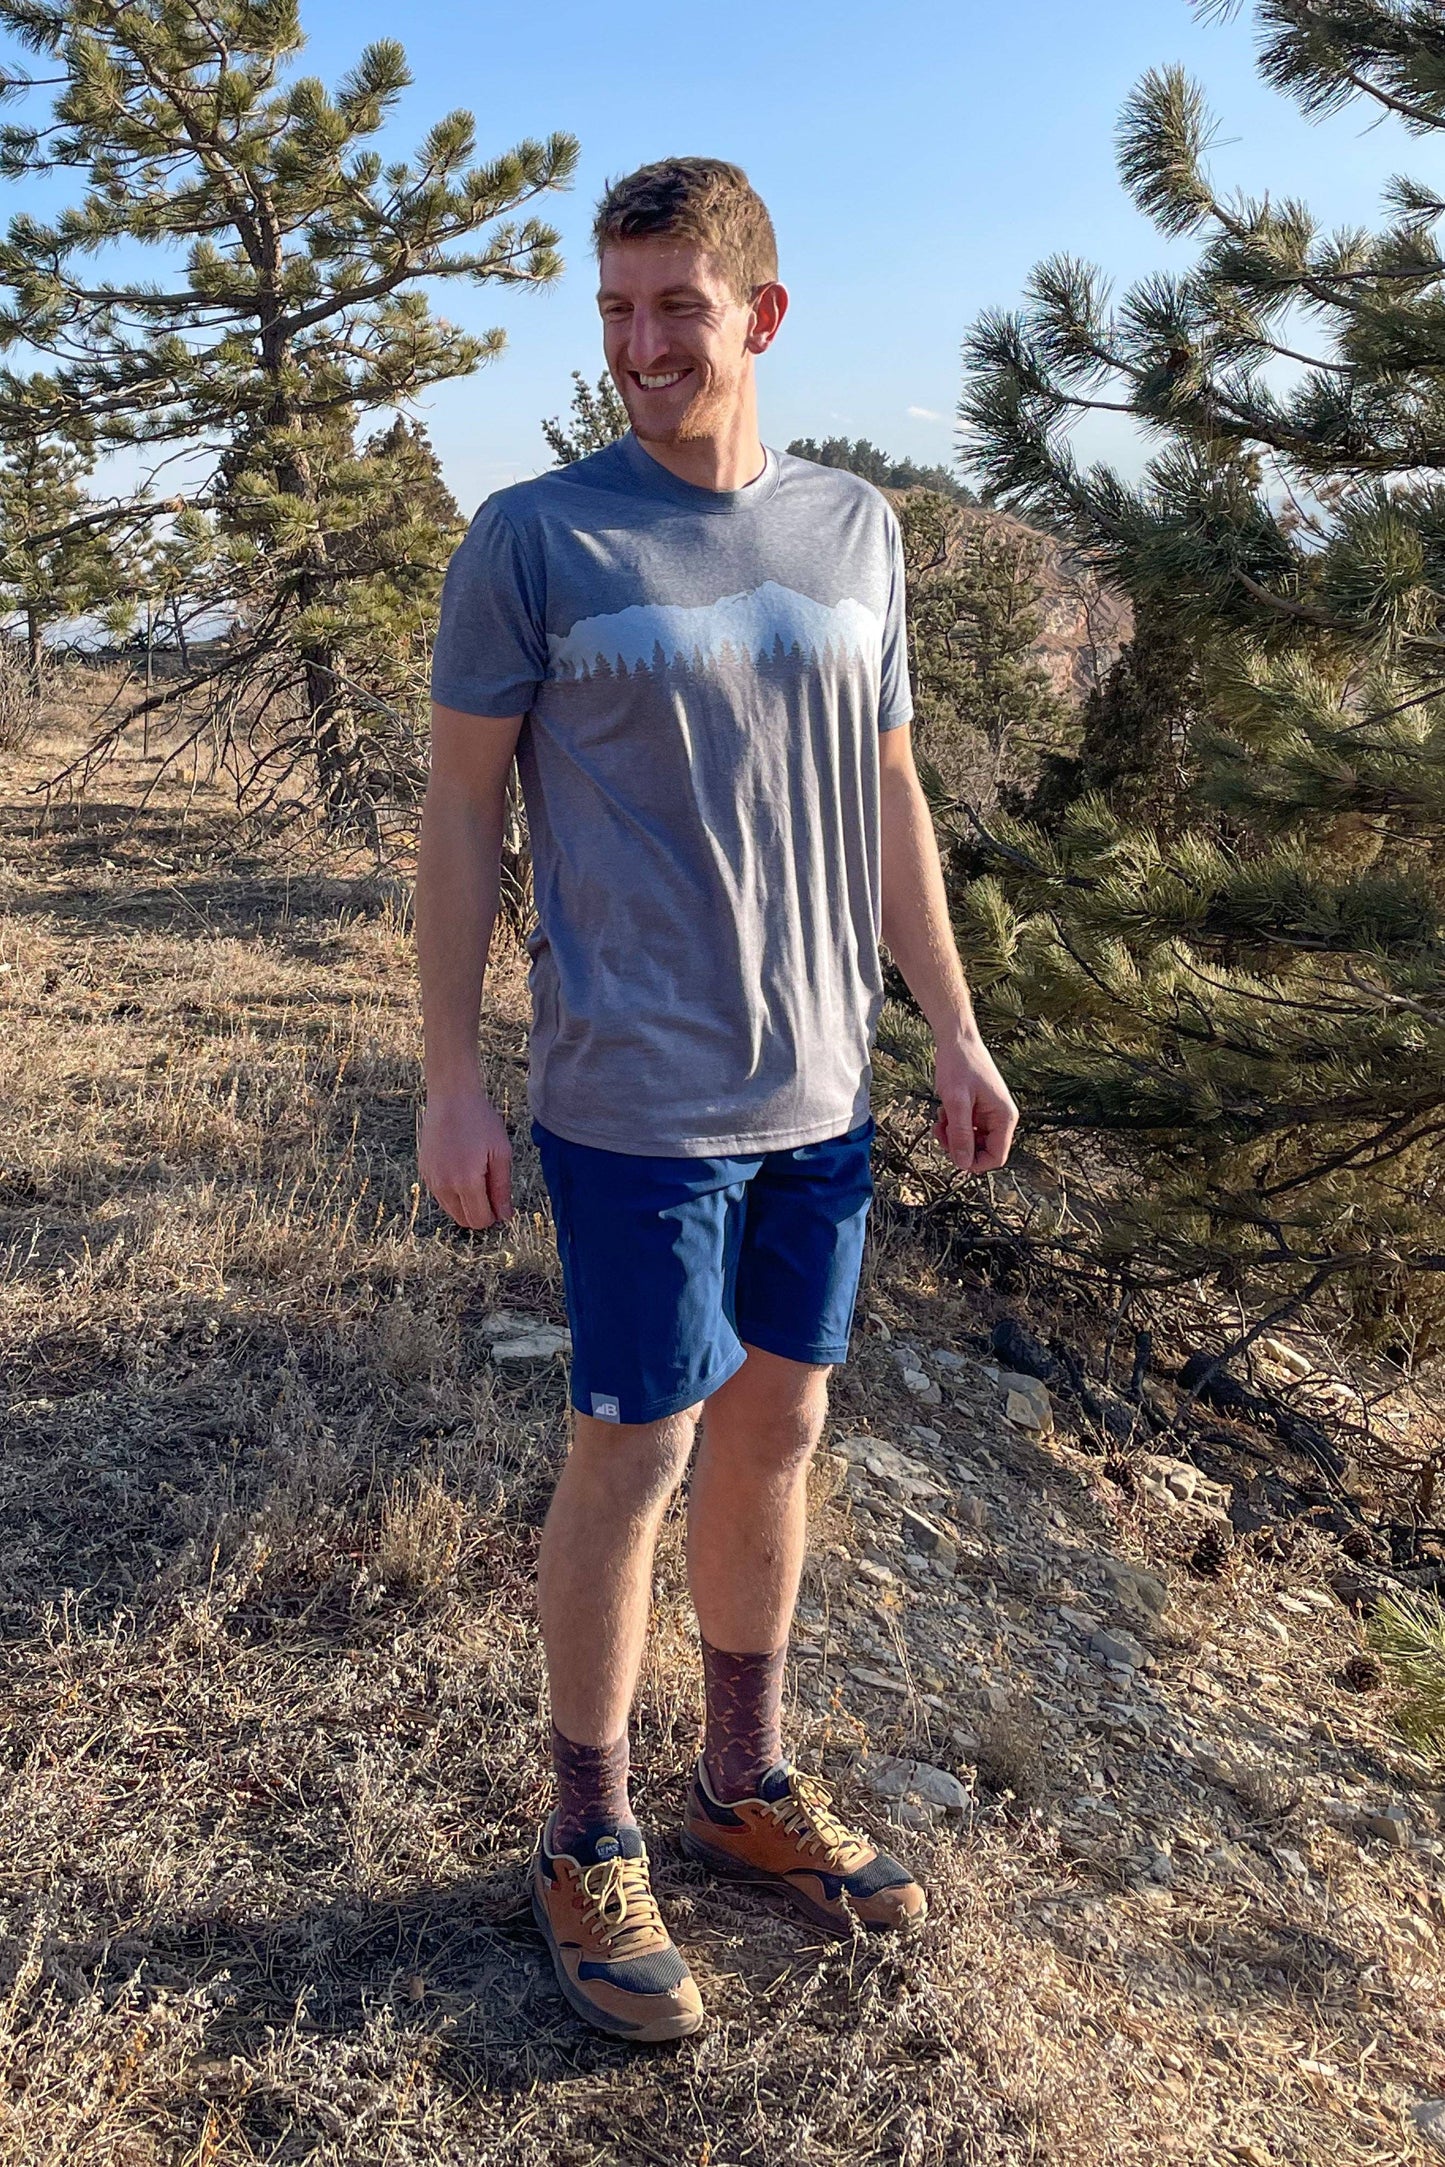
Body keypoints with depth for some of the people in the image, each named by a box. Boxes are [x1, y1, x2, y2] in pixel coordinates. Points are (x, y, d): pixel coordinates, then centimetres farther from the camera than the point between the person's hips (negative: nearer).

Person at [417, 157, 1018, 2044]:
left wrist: (956, 1034, 10)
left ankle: (748, 1787, 34)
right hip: (636, 1103, -5)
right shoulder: (532, 538, -6)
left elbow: (886, 798, 12)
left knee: (777, 1431, 14)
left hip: (819, 1097, 5)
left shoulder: (857, 529, 7)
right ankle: (589, 1848, 24)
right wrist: (450, 1084, -7)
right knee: (635, 1460, 2)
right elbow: (461, 808, -3)